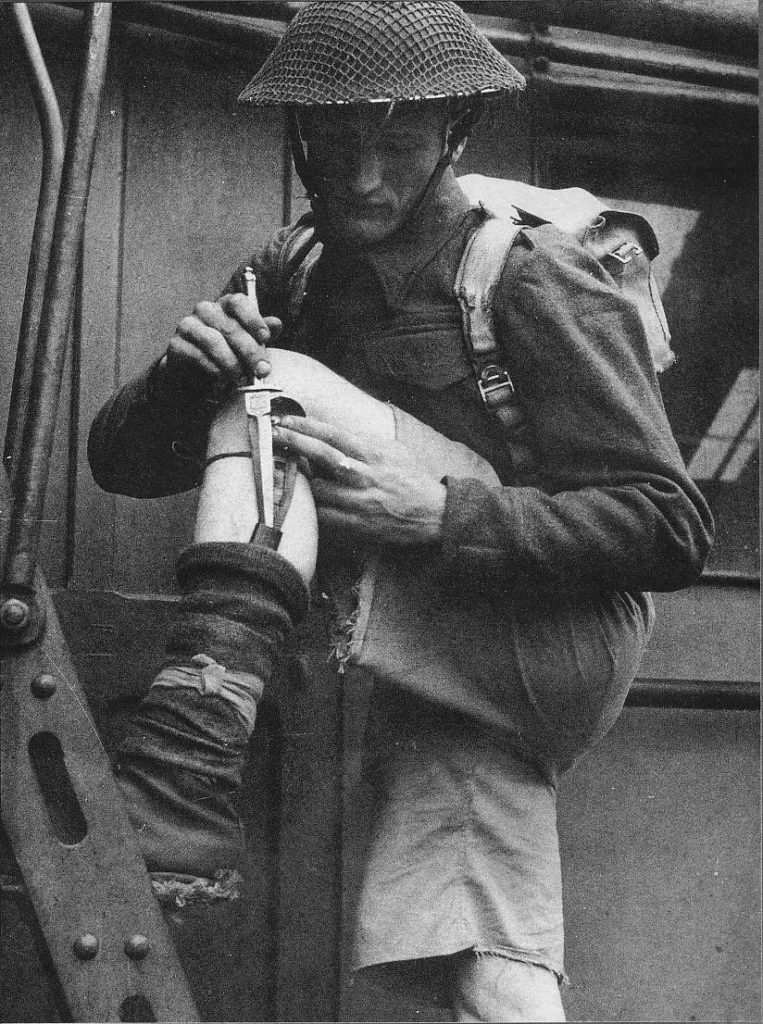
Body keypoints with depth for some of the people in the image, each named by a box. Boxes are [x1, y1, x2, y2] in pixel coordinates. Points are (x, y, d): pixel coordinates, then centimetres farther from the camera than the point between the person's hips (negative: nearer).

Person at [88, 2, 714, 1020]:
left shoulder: (532, 278, -10)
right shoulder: (287, 273, 7)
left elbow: (673, 528, -15)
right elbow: (121, 460, 3)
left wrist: (442, 517, -28)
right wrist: (185, 372, -20)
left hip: (564, 645, -6)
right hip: (448, 690, 6)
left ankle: (184, 770, -34)